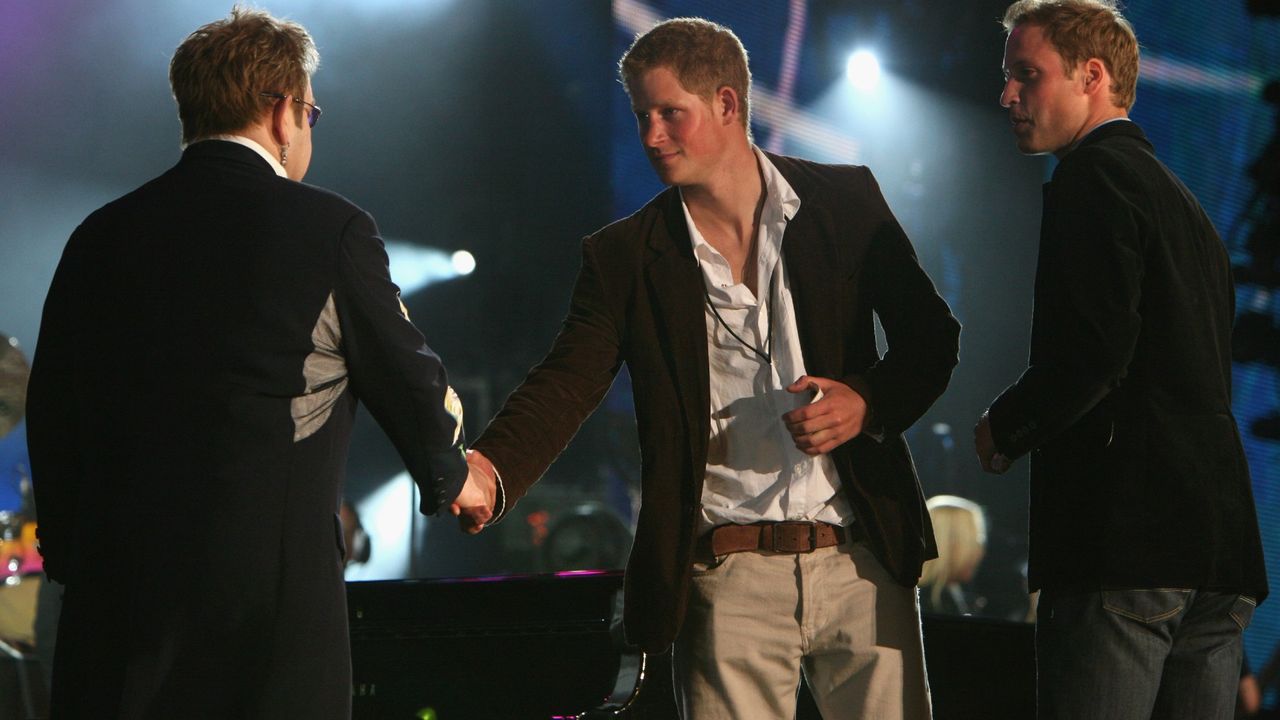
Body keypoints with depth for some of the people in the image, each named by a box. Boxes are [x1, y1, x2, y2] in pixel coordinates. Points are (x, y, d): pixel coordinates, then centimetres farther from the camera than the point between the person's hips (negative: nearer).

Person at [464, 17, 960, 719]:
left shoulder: (845, 201, 5)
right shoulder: (623, 256, 4)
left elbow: (930, 334, 11)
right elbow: (565, 383, -5)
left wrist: (870, 401, -9)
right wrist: (490, 469, -25)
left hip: (860, 562, 1)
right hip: (727, 578, 0)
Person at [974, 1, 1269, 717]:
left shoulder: (1095, 177, -5)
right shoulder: (1188, 204, 24)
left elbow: (1096, 349, -18)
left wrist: (1003, 428, -1)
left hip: (1127, 540, -9)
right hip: (1220, 546, 9)